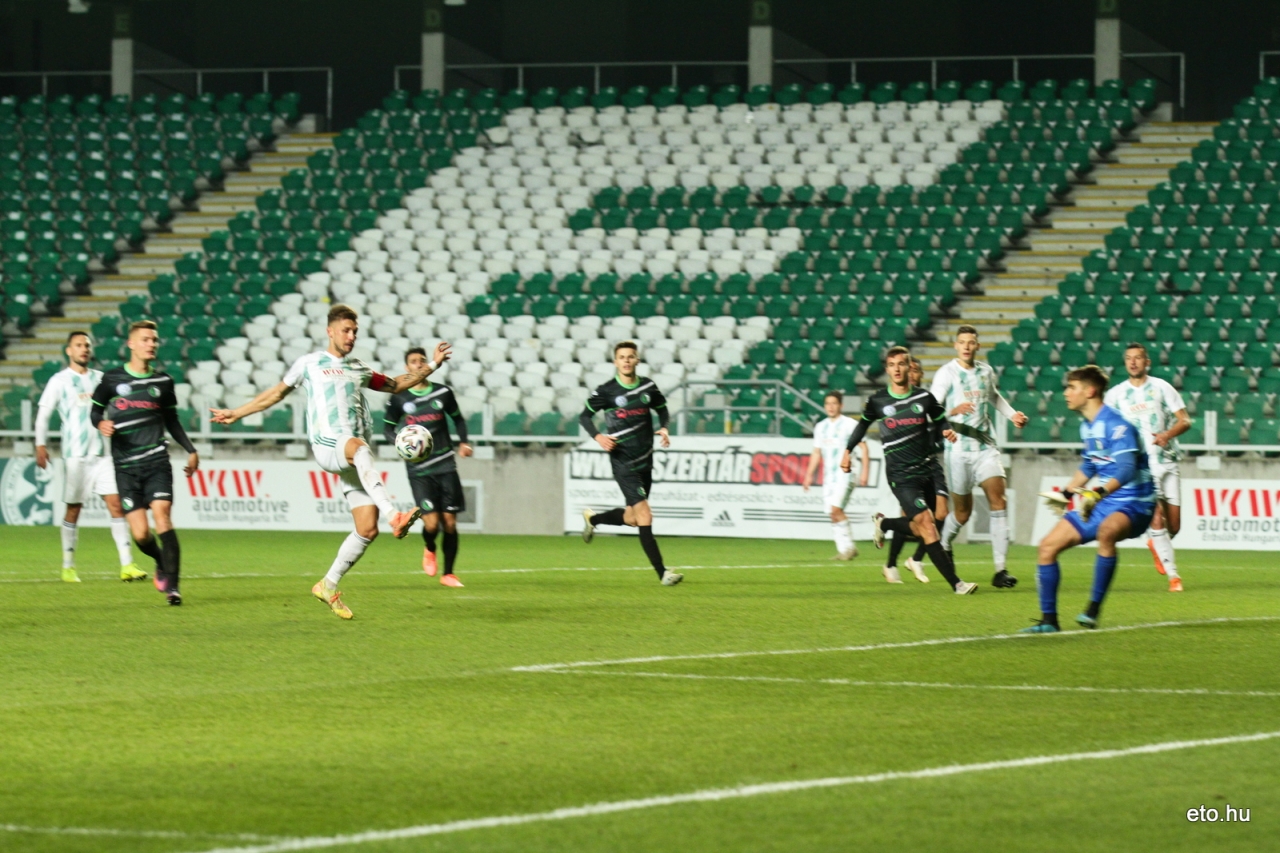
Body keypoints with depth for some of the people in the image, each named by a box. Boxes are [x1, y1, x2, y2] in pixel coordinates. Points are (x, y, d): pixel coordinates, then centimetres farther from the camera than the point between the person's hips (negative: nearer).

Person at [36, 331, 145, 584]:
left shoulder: (99, 378, 12)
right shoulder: (60, 381, 1)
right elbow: (43, 413, 0)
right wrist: (41, 445, -10)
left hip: (101, 454, 3)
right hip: (75, 455, -3)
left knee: (116, 504, -7)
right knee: (73, 510, 2)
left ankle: (127, 565, -9)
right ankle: (68, 567, 13)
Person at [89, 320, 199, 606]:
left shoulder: (163, 381, 10)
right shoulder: (112, 379, 4)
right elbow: (95, 410, 13)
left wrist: (191, 450, 14)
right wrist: (101, 423, -9)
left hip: (156, 461, 1)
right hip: (126, 466, -1)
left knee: (162, 516, -18)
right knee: (140, 534, -7)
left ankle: (172, 585, -16)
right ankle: (162, 563, 26)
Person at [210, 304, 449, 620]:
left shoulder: (359, 369, 23)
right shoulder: (309, 364, 13)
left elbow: (395, 385, 36)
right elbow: (277, 393, 23)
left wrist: (432, 365, 27)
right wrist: (237, 413, 25)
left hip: (355, 460, 5)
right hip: (326, 448, -5)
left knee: (367, 529, -6)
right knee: (360, 447, -42)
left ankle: (329, 585, 12)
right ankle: (394, 516, -60)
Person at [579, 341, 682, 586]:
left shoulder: (647, 386, 5)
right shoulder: (606, 391, -7)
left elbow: (662, 408, 20)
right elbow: (585, 416, 3)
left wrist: (663, 428, -1)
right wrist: (598, 436, -15)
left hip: (645, 460, 6)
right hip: (623, 463, -6)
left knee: (632, 518, 16)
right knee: (645, 515, -14)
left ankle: (592, 518, 45)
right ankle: (662, 573, -13)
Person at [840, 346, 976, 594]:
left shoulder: (924, 397, 1)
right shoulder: (878, 401, -1)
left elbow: (940, 420, 13)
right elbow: (864, 424, 16)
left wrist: (948, 431, -8)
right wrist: (848, 451, 15)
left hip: (926, 469, 4)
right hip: (900, 475, -4)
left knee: (919, 529, 11)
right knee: (926, 525, -16)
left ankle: (883, 523, 42)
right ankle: (955, 583, -18)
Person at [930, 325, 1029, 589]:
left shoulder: (986, 371, 10)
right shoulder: (946, 373, -6)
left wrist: (1012, 414, 19)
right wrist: (953, 411, -32)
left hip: (986, 446, 3)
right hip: (959, 448, -3)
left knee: (998, 500, -13)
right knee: (962, 512, 4)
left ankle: (1001, 569, -16)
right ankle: (943, 546, 37)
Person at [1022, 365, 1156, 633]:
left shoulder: (1116, 425, -19)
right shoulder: (1086, 427, 10)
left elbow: (1126, 470, -33)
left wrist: (1098, 493, -47)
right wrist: (1067, 492, 31)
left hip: (1132, 504, -9)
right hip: (1098, 504, 9)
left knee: (1106, 531, -42)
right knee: (1048, 546, 3)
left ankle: (1094, 610, -34)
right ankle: (1049, 620, 12)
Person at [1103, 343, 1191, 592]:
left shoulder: (1162, 388, 4)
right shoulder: (1115, 394, 5)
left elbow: (1185, 420, 1)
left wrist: (1168, 434, -19)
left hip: (1167, 462, 1)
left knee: (1174, 525, 2)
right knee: (1157, 519, -16)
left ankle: (1156, 545, 36)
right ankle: (1173, 575, -9)